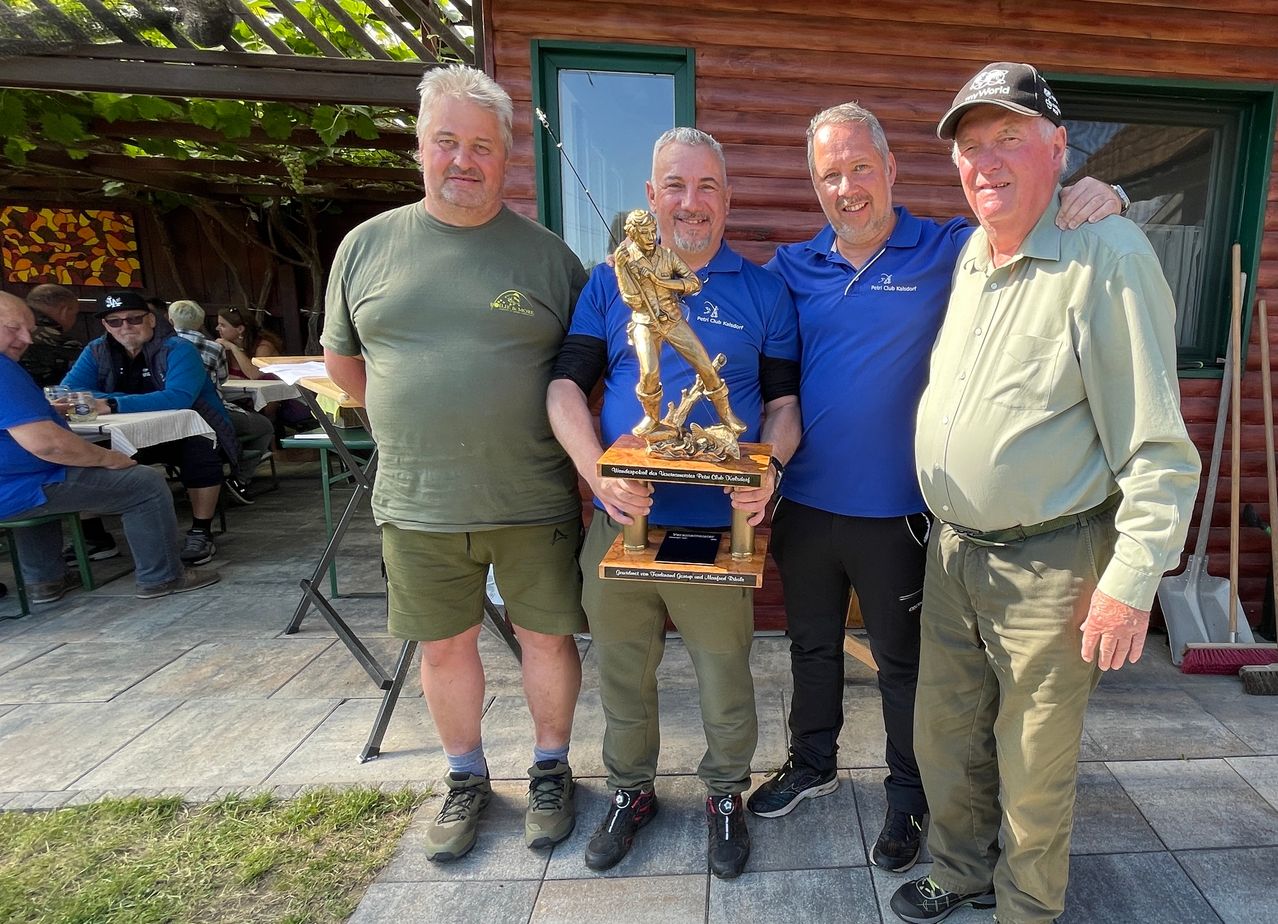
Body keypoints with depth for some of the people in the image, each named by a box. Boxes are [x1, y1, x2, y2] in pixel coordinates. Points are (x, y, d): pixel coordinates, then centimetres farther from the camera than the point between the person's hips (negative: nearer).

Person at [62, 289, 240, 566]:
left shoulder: (177, 349, -15)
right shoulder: (96, 352, 2)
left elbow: (179, 397, -31)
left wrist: (114, 405, -37)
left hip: (190, 431, -5)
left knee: (201, 448, -35)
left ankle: (201, 533, -22)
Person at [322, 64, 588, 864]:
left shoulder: (547, 253, 0)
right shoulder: (368, 244, 5)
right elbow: (342, 359, 14)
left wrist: (578, 460, -3)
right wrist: (415, 425, 10)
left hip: (535, 501, -1)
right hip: (418, 504, 2)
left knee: (548, 638, 11)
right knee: (444, 647, 15)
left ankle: (550, 769, 36)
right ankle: (466, 777, 39)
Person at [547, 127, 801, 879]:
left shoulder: (764, 292, 6)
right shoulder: (611, 282, 7)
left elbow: (783, 401, 6)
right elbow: (567, 384, 2)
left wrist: (770, 467, -15)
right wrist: (598, 472, -14)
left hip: (719, 526, -1)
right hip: (620, 520, 2)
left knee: (725, 674, 11)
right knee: (623, 673, 17)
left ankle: (727, 795, 39)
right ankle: (631, 790, 42)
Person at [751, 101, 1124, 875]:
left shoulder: (950, 252, -5)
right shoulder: (792, 268, 3)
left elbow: (1038, 230, -3)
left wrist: (1100, 196, -23)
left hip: (894, 512, -3)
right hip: (803, 504, 4)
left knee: (903, 662, 16)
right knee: (812, 645, 21)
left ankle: (910, 797, 40)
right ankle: (813, 763, 46)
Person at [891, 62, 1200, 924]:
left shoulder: (1108, 254, -14)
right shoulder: (967, 256, 8)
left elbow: (1157, 447, -15)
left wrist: (1130, 584, -18)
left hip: (1050, 565, -6)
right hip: (952, 551, 7)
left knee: (1034, 765, 12)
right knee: (945, 734, 20)